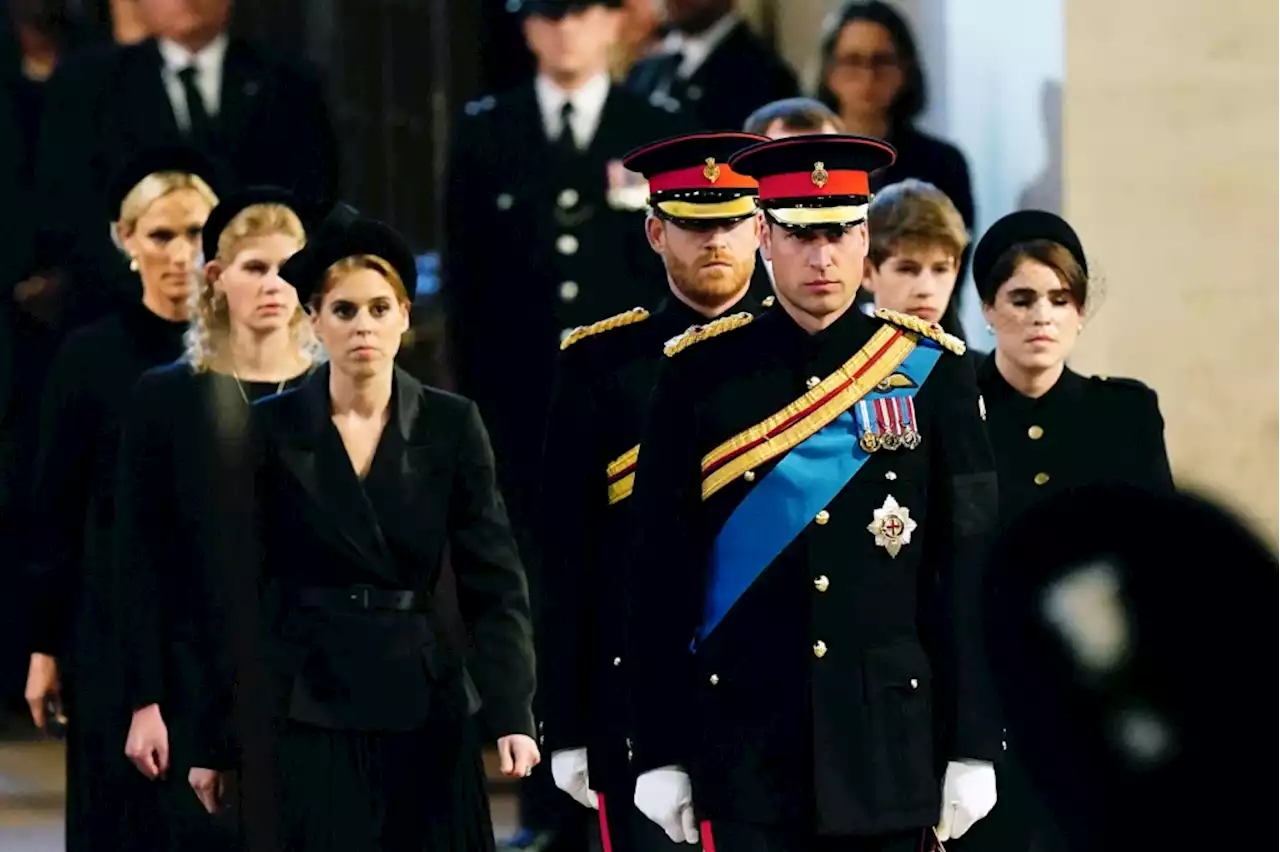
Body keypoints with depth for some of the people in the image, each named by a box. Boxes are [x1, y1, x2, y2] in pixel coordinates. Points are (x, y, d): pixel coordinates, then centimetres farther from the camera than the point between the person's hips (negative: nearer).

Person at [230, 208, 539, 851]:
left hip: (425, 708, 1)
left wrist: (511, 714, -13)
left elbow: (494, 583, -1)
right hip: (309, 717, -1)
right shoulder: (271, 430, 0)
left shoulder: (451, 426, 2)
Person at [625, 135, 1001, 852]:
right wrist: (661, 752, -1)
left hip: (890, 733, 0)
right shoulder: (702, 375, 3)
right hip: (746, 734, 0)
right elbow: (662, 574, 3)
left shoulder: (932, 371, 3)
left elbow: (969, 570, 3)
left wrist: (972, 746, -1)